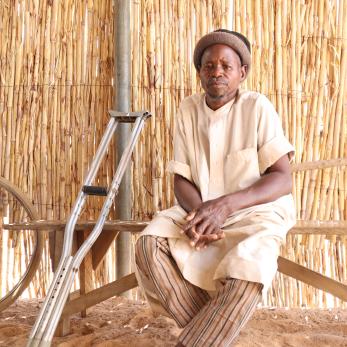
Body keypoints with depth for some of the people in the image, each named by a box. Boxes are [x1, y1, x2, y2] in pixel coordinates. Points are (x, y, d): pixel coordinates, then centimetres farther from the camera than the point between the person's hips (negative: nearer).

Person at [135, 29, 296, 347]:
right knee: (150, 246, -24)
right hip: (200, 209, 4)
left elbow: (282, 179, -14)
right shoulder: (187, 111, 2)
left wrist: (224, 205, -28)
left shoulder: (257, 107, -9)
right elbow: (181, 179, 4)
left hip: (257, 210, -4)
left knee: (248, 269, -36)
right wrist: (198, 211, -20)